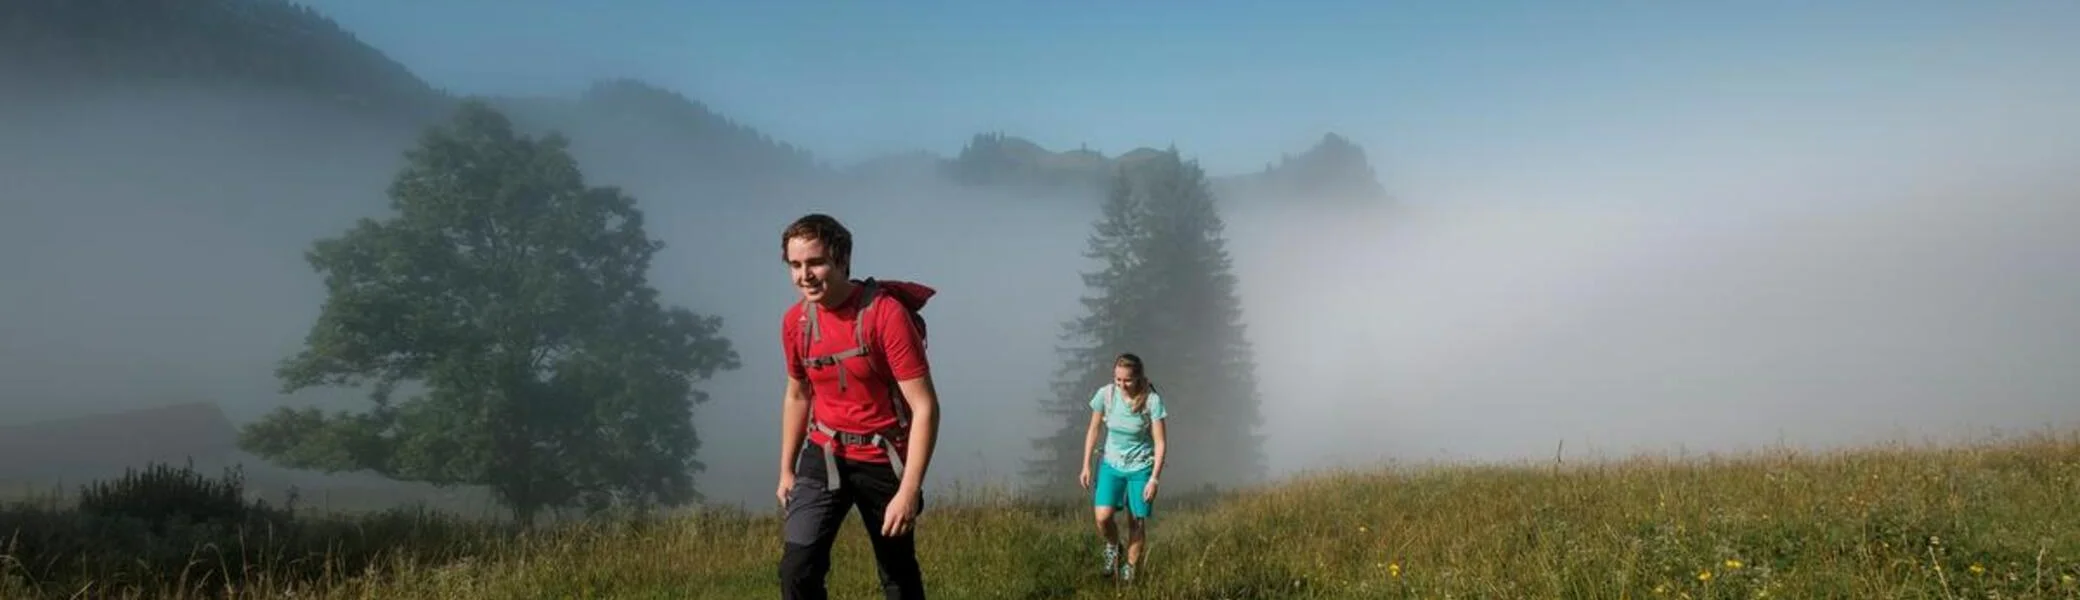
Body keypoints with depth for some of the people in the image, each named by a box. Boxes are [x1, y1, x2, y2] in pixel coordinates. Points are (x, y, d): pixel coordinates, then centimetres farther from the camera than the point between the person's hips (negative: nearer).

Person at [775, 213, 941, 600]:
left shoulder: (886, 313, -21)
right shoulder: (795, 321, -3)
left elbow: (924, 407, -22)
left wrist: (909, 490, -26)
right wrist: (786, 470, 18)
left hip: (883, 459, -4)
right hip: (823, 456, 4)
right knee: (797, 569, -12)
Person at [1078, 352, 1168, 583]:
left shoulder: (1152, 400, -19)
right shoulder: (1105, 394, -13)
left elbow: (1160, 443, -13)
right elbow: (1093, 430, 2)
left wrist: (1154, 479, -16)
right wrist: (1086, 466, 2)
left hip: (1140, 468, -2)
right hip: (1111, 464, 2)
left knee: (1137, 522, 3)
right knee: (1103, 517, -15)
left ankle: (1130, 569, 23)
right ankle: (1112, 546, 17)